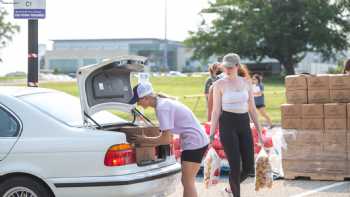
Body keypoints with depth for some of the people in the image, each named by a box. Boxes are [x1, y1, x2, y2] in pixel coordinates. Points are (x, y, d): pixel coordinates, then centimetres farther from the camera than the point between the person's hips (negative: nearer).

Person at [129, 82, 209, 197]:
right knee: (187, 182, 14)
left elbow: (166, 138, -20)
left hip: (194, 142, -10)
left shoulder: (162, 108, -20)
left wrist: (143, 140, -10)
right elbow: (166, 133, 16)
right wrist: (147, 138, 7)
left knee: (187, 182, -6)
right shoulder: (162, 102, 10)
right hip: (197, 141, 10)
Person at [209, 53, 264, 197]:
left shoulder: (247, 83, 7)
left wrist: (259, 131, 8)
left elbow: (252, 109, 10)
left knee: (249, 168, 3)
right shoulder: (219, 84, -4)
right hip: (227, 125, -4)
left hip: (244, 125, 4)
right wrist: (211, 135, -7)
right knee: (235, 167, -10)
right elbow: (216, 111, -3)